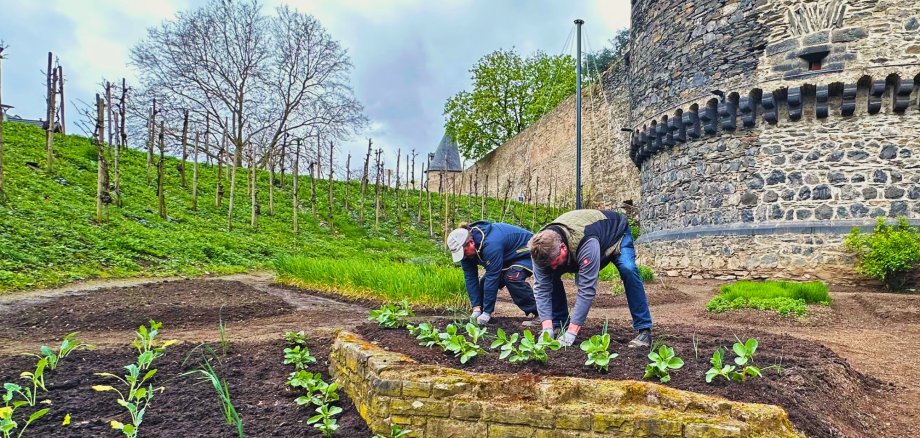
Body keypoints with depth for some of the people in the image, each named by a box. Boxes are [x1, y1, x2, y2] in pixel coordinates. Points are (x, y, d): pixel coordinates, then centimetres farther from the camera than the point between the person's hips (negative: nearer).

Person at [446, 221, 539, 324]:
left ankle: (538, 312, -18)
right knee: (485, 283, -6)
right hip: (507, 258, 8)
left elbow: (492, 277, -38)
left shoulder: (490, 245, -40)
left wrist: (487, 312, -34)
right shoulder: (464, 248, -14)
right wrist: (476, 307, -19)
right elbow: (470, 277, -12)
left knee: (512, 277, -31)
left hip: (525, 253, -8)